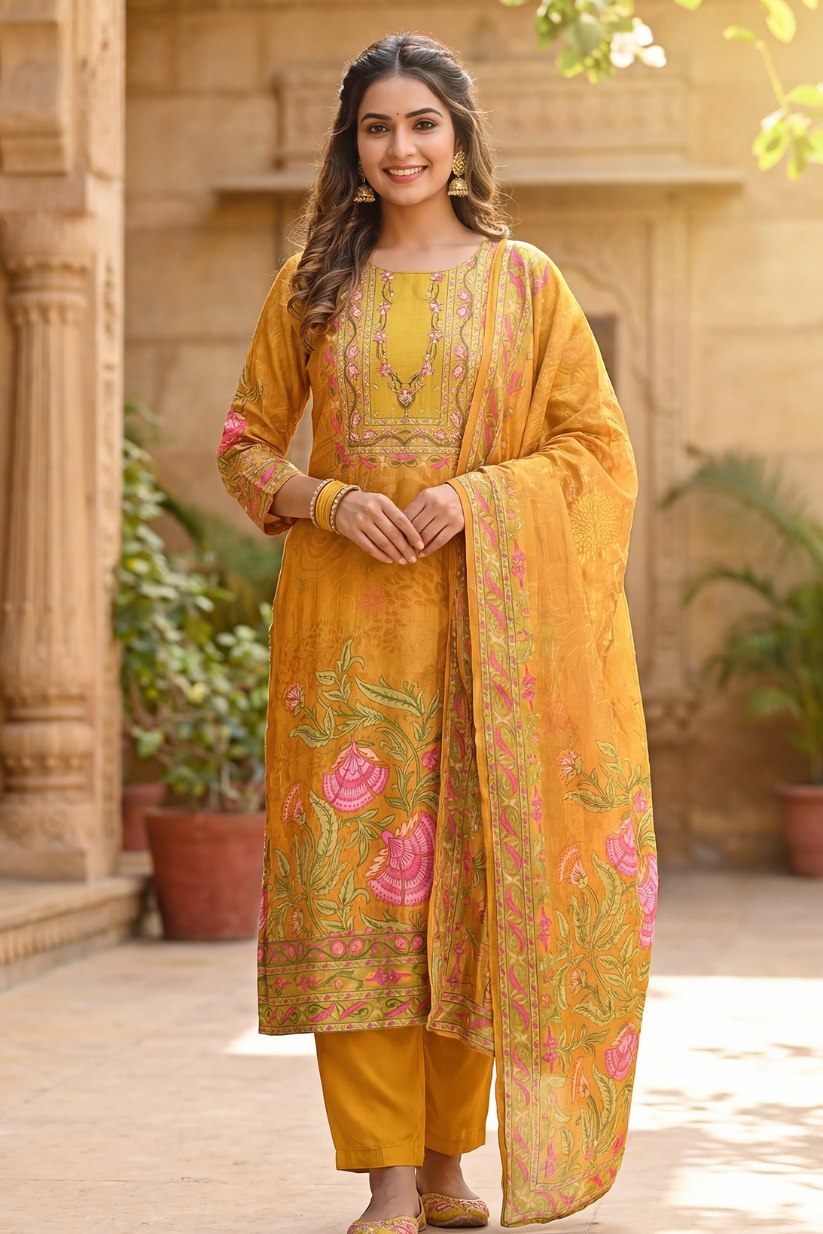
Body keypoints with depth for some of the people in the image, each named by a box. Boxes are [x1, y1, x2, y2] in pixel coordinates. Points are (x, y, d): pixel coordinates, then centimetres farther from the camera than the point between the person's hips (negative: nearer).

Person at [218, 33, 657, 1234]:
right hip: (348, 625, 1)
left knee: (474, 876, 1)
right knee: (359, 878, -5)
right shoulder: (312, 287, 10)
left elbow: (597, 448, 4)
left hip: (488, 621, -1)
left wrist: (479, 495, -12)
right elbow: (247, 445, 13)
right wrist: (330, 502, -7)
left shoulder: (524, 282, 6)